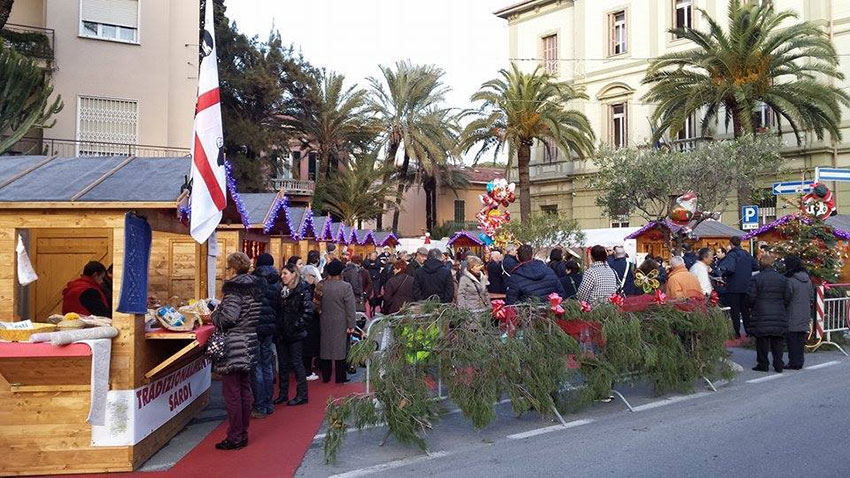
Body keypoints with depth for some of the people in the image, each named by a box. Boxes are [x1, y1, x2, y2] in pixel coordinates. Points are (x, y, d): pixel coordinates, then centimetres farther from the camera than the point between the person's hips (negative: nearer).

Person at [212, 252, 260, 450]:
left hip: (233, 346, -8)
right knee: (244, 390, 14)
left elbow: (228, 318, -23)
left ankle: (235, 437, 6)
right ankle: (243, 434, 22)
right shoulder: (254, 286, 10)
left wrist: (215, 313, -3)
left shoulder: (233, 288, -15)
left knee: (231, 392, 0)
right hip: (250, 343, 9)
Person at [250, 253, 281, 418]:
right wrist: (275, 327, 15)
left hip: (255, 327, -6)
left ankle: (260, 407, 3)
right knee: (267, 366, 15)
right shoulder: (277, 284, 7)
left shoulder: (254, 281, -12)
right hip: (271, 328, 6)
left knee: (256, 367, 0)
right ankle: (269, 404, 21)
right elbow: (279, 307, 10)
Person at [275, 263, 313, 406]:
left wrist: (296, 326, -18)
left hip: (295, 335, -7)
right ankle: (283, 394, 21)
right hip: (282, 334, 7)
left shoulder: (303, 291, -11)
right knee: (282, 364, 11)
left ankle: (302, 395, 9)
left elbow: (308, 312, -17)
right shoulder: (283, 290, 12)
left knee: (296, 363, 0)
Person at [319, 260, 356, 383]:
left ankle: (326, 376, 21)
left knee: (326, 347, 13)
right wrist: (351, 325, -8)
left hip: (325, 323, 3)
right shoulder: (346, 286, -14)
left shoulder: (322, 286, -5)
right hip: (340, 324, -3)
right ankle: (340, 377, 11)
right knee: (340, 349, 5)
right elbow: (350, 308, -12)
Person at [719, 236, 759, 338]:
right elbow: (756, 267, 14)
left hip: (734, 287, -7)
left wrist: (723, 274, -12)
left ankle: (736, 332, 2)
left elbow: (729, 268, -29)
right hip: (746, 286, 7)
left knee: (734, 310, 0)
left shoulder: (732, 255, -15)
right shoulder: (747, 254, 8)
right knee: (745, 309, 16)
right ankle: (749, 331, 19)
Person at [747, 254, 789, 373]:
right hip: (779, 315, 3)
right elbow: (787, 297, 5)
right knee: (777, 341, 10)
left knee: (762, 341, 4)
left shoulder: (756, 279, -9)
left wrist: (752, 306, 10)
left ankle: (762, 364, 8)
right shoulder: (782, 279, 3)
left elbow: (750, 297, -10)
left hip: (761, 315, -3)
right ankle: (778, 365, 12)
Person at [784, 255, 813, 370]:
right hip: (805, 317, 7)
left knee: (792, 340, 0)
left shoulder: (790, 281, -16)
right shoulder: (808, 280, 8)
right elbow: (811, 297, 15)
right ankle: (799, 362, 18)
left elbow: (786, 299, -15)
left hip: (792, 318, -7)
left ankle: (793, 363, 2)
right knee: (800, 340, 13)